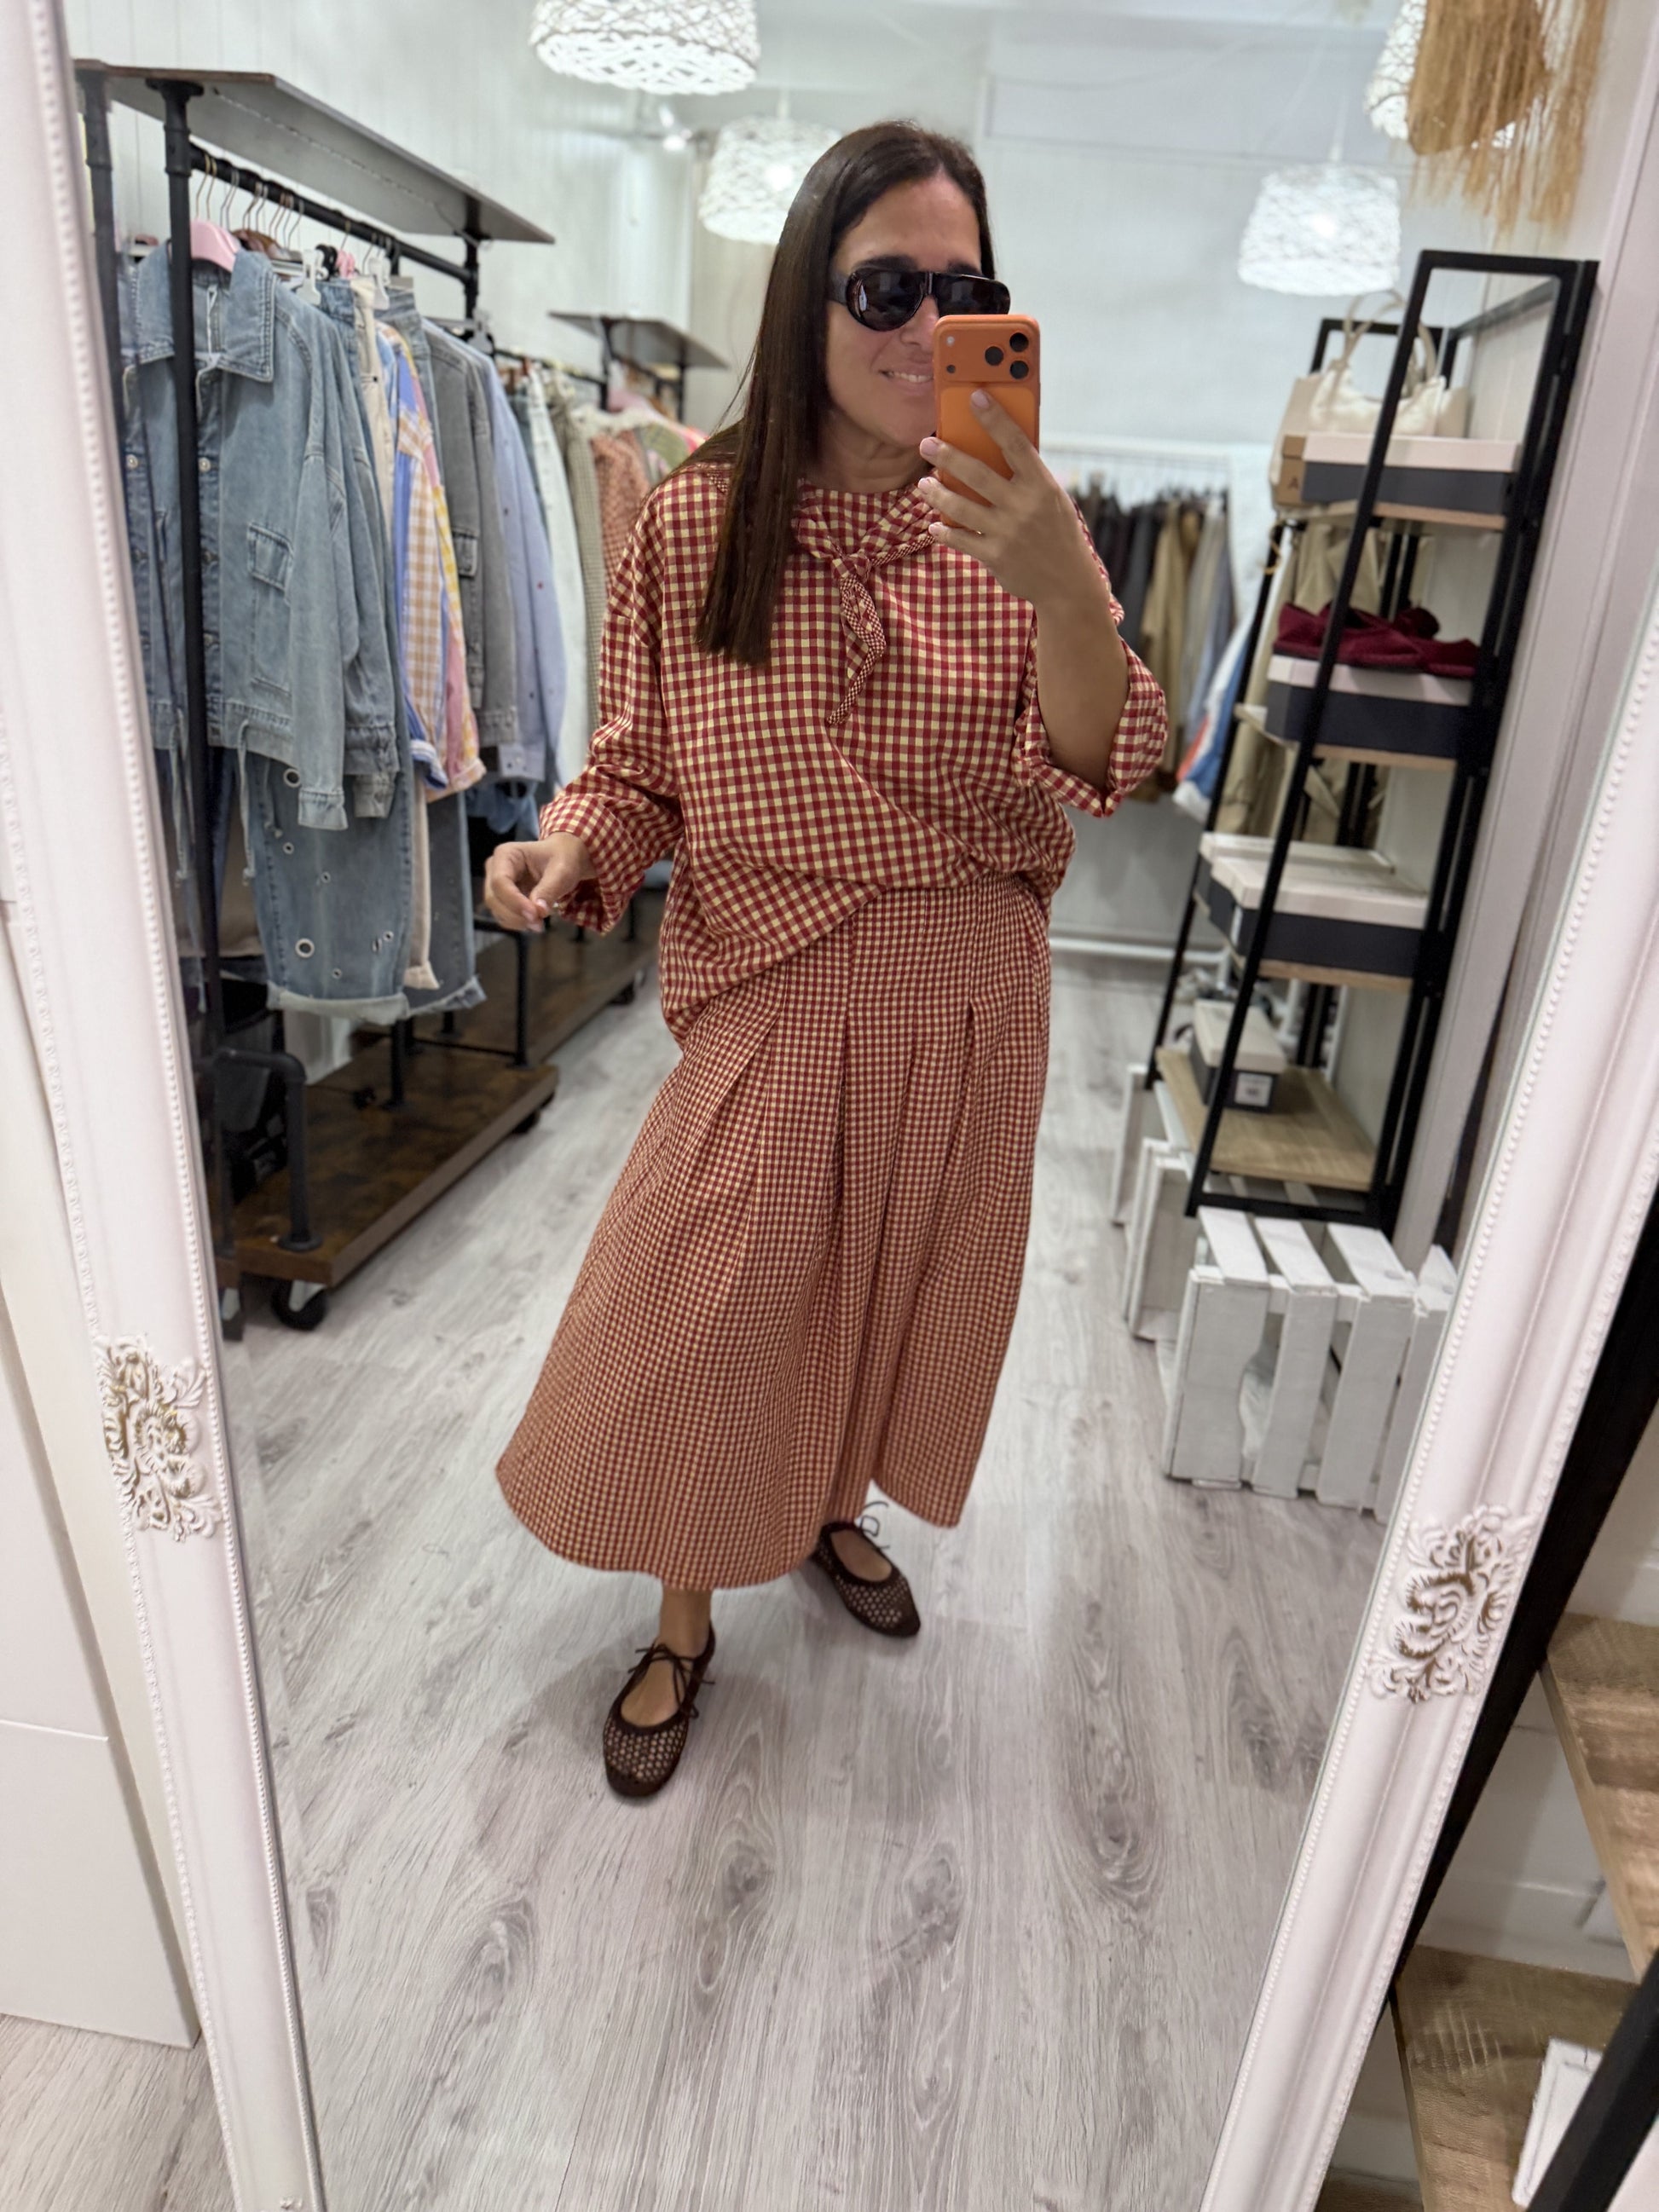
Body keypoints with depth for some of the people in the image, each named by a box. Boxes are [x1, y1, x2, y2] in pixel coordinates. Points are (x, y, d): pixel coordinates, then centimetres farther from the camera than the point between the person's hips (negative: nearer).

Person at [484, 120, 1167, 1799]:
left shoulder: (1018, 523, -2)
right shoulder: (695, 520, -7)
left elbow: (1106, 770, -12)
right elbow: (642, 767, 1)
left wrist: (1061, 585, -30)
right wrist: (572, 850, -21)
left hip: (967, 1009, 3)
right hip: (777, 1004, -2)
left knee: (894, 1290, 20)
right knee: (707, 1328, 5)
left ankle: (838, 1510, 52)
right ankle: (683, 1622, 34)